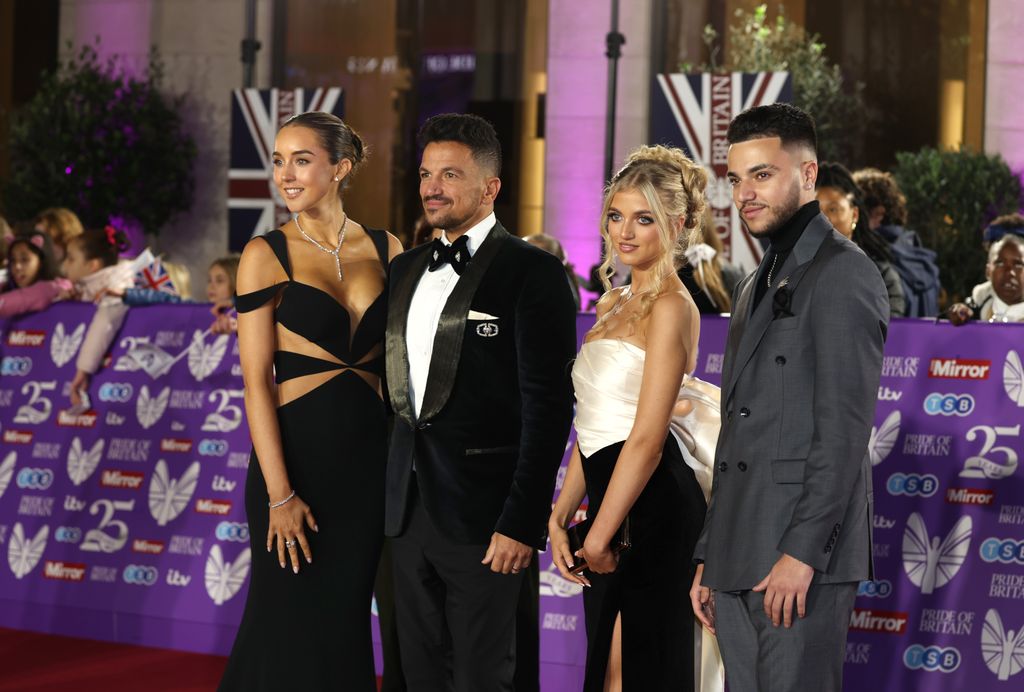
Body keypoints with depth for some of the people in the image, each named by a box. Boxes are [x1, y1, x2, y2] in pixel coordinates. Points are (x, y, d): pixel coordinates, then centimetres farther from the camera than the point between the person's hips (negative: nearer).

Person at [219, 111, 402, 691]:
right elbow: (257, 380, -8)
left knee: (345, 621, 11)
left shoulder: (385, 249, 6)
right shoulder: (268, 254, -4)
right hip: (297, 450, -3)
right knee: (292, 631, 3)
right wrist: (280, 494, -15)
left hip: (370, 455, 3)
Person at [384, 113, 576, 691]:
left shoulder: (532, 271, -7)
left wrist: (521, 523, -17)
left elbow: (549, 406, -12)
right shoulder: (405, 270, 15)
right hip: (409, 511, 7)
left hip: (484, 514, -7)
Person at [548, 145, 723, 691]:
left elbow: (647, 436, -16)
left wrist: (599, 536, -15)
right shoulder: (612, 304, 16)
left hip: (650, 507, -9)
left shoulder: (670, 307, -11)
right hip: (610, 500, 9)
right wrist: (560, 516, 6)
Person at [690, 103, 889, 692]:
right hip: (741, 561, 9)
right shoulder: (758, 286, 22)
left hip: (805, 557, -9)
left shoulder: (843, 273, -7)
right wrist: (710, 556, 17)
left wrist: (802, 552, -20)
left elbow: (844, 429, -15)